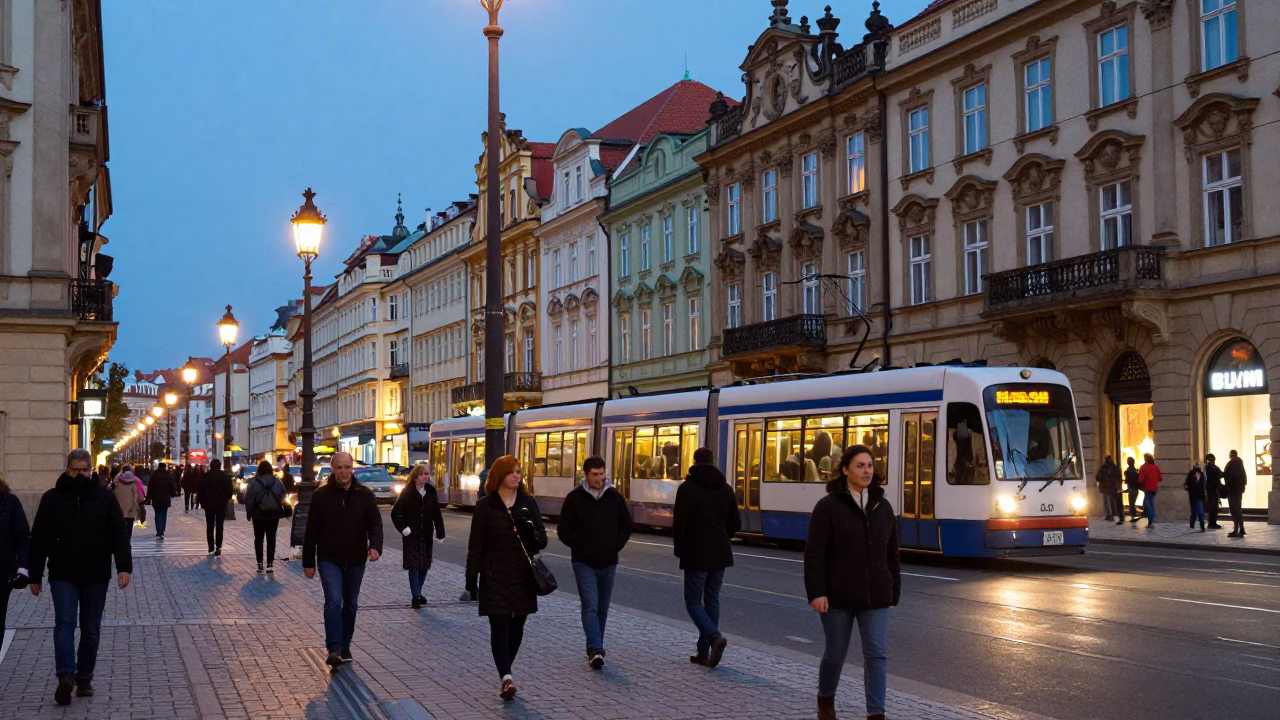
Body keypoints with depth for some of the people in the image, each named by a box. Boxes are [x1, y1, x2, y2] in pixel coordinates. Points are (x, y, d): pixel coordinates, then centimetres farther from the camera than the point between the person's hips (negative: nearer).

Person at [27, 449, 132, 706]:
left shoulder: (104, 497, 0)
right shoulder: (52, 499, 1)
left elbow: (119, 534, -4)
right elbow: (39, 540, 5)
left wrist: (124, 567, -15)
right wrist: (35, 576, 5)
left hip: (96, 577, 1)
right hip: (63, 577, -1)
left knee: (91, 630, 8)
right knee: (64, 624, -13)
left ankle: (84, 678, 19)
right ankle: (66, 676, -21)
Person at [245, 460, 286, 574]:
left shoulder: (254, 483, -11)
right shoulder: (278, 482, -1)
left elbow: (249, 500, -10)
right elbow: (283, 498, 0)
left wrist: (249, 513, 0)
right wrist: (280, 510, 11)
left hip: (259, 515, -2)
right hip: (274, 515, 2)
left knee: (259, 539, 10)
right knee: (271, 538, 6)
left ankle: (260, 563, 10)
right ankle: (270, 563, -1)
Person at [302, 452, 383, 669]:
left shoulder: (365, 495, -1)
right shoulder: (321, 496, -4)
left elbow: (375, 524, -6)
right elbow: (311, 531, -1)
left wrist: (375, 546, -26)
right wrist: (308, 562, -1)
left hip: (356, 561, 3)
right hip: (329, 560, -3)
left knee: (350, 605, 13)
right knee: (333, 601, -17)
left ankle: (345, 647, 26)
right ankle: (334, 649, -20)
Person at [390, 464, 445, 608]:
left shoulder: (431, 492, 2)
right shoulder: (407, 492, -8)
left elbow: (436, 514, 4)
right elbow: (395, 513, -10)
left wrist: (440, 533, 1)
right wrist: (403, 528, -17)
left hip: (426, 536, 4)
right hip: (412, 535, -4)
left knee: (424, 566, 10)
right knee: (414, 566, -5)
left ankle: (418, 593, 26)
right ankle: (416, 597, -5)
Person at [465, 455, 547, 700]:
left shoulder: (529, 503, 5)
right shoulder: (486, 505, -3)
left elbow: (542, 539, 6)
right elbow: (476, 544, -2)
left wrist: (534, 534, -18)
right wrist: (471, 578, -5)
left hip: (523, 576, 3)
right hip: (495, 577, -3)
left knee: (516, 626, 8)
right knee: (499, 626, -10)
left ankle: (505, 674, 22)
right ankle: (506, 677, -20)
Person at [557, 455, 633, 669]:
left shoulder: (615, 497, 4)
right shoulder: (574, 498, -4)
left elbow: (626, 526, 13)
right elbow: (564, 531, -2)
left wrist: (615, 547, 1)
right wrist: (582, 547, -10)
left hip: (608, 563, 3)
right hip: (584, 563, -3)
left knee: (602, 608, 11)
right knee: (590, 606, -13)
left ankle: (595, 649, 23)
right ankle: (596, 650, -20)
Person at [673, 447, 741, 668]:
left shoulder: (687, 488, -9)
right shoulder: (725, 489, 6)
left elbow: (679, 524, -12)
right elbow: (735, 524, 9)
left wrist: (680, 548, 5)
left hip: (696, 554, -5)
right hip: (720, 554, 5)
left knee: (693, 600, 3)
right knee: (712, 600, 12)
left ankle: (714, 636, -20)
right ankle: (704, 652, 12)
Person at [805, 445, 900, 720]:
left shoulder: (882, 507, 7)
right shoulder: (828, 507, -6)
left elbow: (891, 553, 12)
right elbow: (814, 554, -10)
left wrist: (894, 591, 12)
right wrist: (816, 593, -17)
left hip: (875, 597, 3)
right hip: (838, 596, -3)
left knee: (876, 653, -6)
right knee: (835, 653, 10)